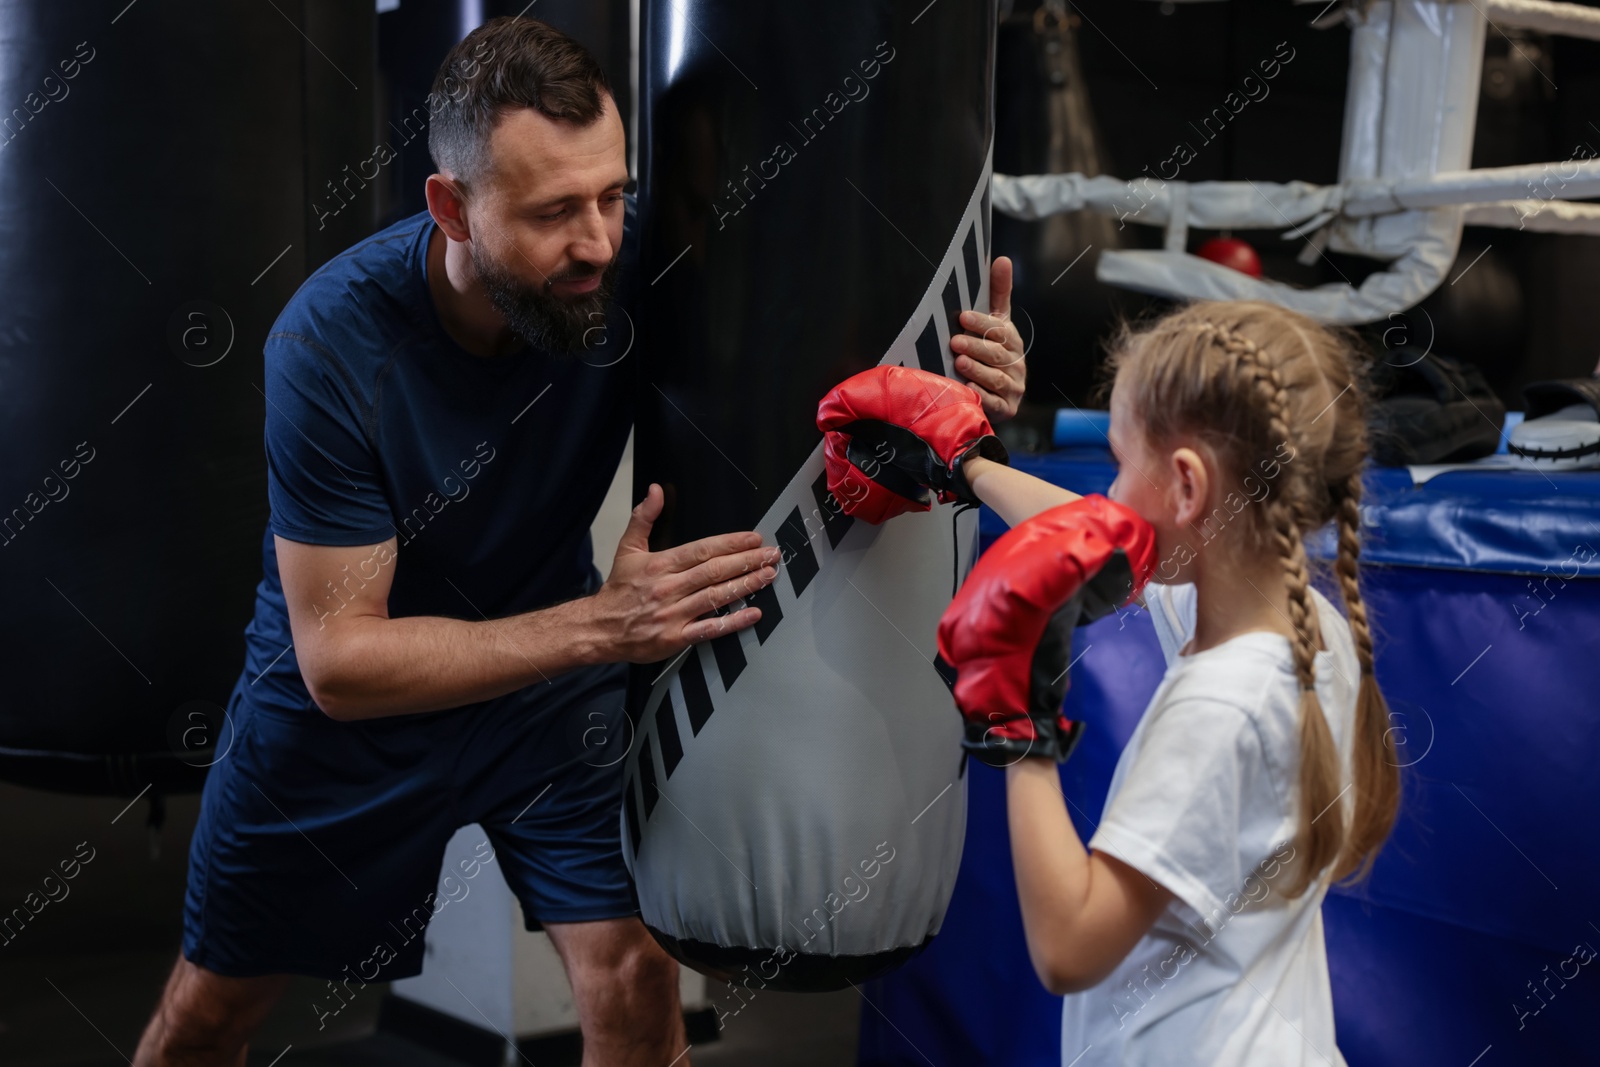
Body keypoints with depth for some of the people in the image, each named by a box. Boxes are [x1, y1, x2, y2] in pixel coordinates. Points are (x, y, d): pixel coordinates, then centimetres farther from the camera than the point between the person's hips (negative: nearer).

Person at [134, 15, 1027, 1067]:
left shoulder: (634, 266, -26)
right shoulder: (333, 340, -32)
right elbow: (340, 658, -31)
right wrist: (601, 624, -41)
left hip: (552, 668, 2)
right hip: (346, 697, -1)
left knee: (637, 981, -8)